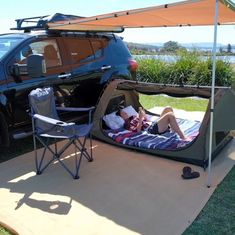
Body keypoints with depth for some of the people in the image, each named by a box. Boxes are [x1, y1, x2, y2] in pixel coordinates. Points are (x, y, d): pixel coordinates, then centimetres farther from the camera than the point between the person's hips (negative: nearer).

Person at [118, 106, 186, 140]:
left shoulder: (134, 117, 27)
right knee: (170, 115, -27)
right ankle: (183, 138, -26)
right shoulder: (127, 124, 1)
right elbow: (137, 131, -15)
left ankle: (175, 130, -1)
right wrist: (140, 118, -19)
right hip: (151, 130, -9)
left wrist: (143, 115, 12)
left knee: (168, 109, -3)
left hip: (154, 124, 9)